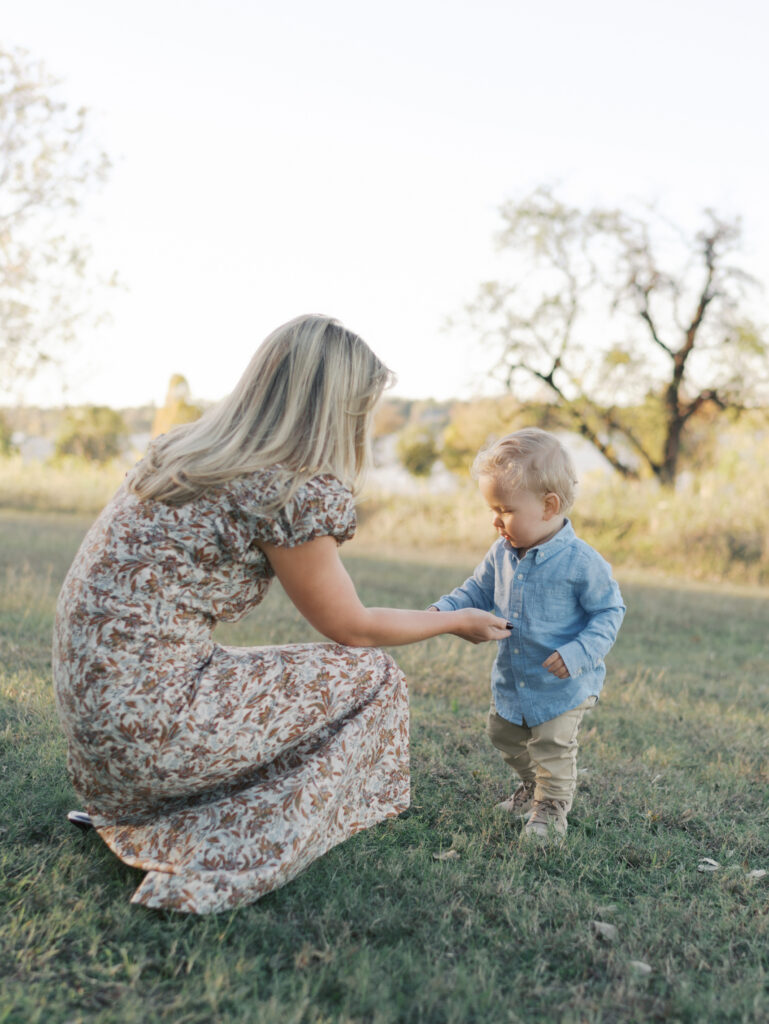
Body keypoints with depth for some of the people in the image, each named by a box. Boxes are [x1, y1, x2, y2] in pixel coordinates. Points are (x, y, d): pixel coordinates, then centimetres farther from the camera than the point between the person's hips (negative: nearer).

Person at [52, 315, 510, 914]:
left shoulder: (187, 449, 8)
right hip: (146, 719, -9)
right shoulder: (288, 492, -16)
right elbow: (351, 628, -1)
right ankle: (218, 866, 0)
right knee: (372, 678, 2)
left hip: (91, 713, 9)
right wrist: (458, 622, 14)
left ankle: (126, 817, 16)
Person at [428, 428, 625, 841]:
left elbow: (609, 611, -16)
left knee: (553, 747, 0)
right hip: (511, 680, 7)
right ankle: (533, 784, 46)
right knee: (503, 734, 21)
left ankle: (551, 807, 25)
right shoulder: (502, 554, -6)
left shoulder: (581, 562, -23)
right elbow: (478, 590, 8)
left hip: (563, 685, -7)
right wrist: (444, 610, -10)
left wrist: (579, 653, -29)